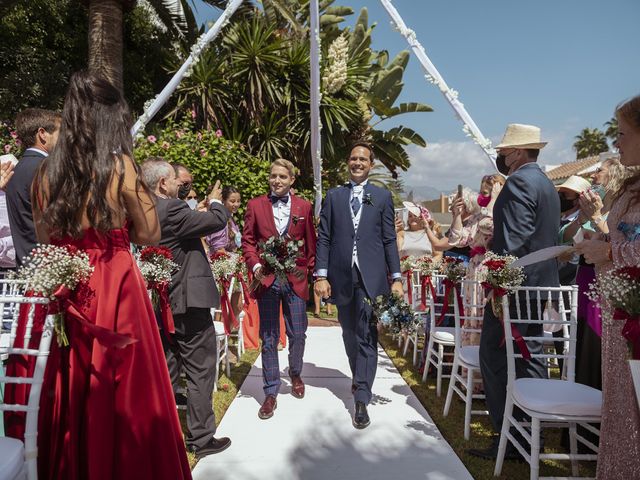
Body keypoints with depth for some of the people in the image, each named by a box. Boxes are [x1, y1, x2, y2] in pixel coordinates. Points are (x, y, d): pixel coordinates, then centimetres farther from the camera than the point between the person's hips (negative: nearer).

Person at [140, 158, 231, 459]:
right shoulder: (171, 209, -20)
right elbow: (217, 220, -16)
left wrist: (180, 187, 21)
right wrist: (215, 201, 4)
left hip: (162, 303, 9)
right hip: (188, 301, -9)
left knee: (167, 371, 17)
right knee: (199, 372, 3)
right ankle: (201, 439, 12)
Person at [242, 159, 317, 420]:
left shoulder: (304, 207, 5)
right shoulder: (255, 205, 4)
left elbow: (311, 242, 9)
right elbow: (247, 240, 3)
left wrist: (309, 269, 4)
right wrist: (255, 265, -11)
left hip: (295, 279, 1)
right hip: (267, 279, 0)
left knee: (297, 335, 9)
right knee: (269, 339, 6)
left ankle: (295, 375, 37)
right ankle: (270, 392, 18)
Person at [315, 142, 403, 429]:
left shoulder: (382, 196, 8)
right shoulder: (333, 196, 10)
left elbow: (389, 240, 5)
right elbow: (324, 238, 5)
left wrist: (396, 278, -1)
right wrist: (321, 276, -3)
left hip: (371, 277, -2)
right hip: (342, 277, 2)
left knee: (367, 337, -4)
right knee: (350, 335, 14)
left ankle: (361, 400, 0)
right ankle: (359, 379, 35)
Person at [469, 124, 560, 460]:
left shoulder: (519, 181, -12)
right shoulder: (547, 184, 18)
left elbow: (514, 241, -21)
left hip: (515, 282, -10)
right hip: (541, 285, 10)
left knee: (495, 359, -5)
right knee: (529, 357, 14)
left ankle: (508, 440, 1)